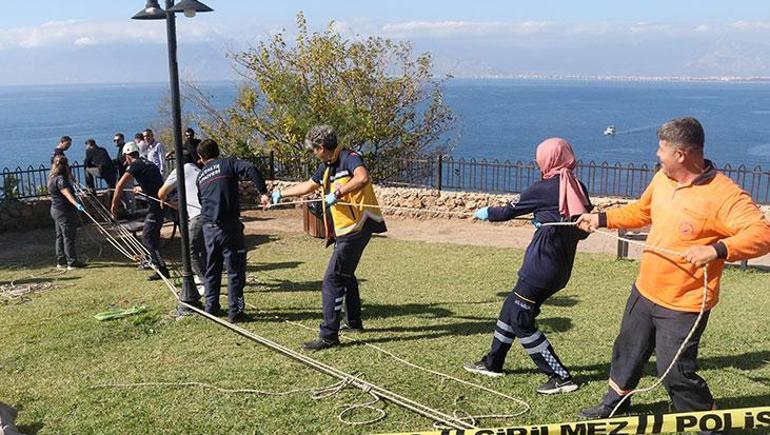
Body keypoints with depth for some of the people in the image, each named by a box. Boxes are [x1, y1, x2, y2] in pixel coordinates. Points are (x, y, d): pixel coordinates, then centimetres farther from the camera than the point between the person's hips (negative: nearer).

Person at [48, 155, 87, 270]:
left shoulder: (52, 178, 13)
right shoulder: (60, 179, -19)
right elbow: (67, 194, -34)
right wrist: (76, 204, -47)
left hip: (55, 210, 11)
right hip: (64, 211, -11)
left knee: (60, 236, 14)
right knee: (68, 237, -7)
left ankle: (61, 262, 19)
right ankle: (72, 262, -4)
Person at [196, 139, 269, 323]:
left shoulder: (200, 176, 18)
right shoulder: (228, 163, 1)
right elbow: (251, 170, -16)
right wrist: (263, 192, -16)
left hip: (208, 227, 5)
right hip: (229, 225, -5)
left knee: (211, 268, 17)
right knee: (235, 269, 2)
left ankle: (211, 307, 26)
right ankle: (234, 311, 3)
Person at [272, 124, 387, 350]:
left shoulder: (349, 158, -13)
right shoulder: (326, 167, 16)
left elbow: (363, 178, -34)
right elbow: (307, 186, 31)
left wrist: (338, 193, -32)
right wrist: (280, 193, 38)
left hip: (357, 228, -10)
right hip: (345, 230, 10)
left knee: (332, 280, -11)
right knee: (345, 275, 23)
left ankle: (329, 335, -9)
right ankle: (354, 323, 38)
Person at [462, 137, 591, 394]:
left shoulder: (544, 189, -13)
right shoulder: (579, 189, 5)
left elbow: (511, 210, -1)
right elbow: (583, 231, 10)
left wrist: (487, 213, 18)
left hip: (541, 265, -8)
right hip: (562, 267, 8)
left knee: (521, 320, 1)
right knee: (512, 308, 20)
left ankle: (561, 378, 4)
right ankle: (493, 363, 32)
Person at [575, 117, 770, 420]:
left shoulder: (723, 194, -23)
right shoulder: (662, 179, 1)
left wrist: (716, 250, -43)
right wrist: (602, 219, 18)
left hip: (683, 306, -8)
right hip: (645, 292, 8)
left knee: (676, 372, -1)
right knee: (628, 351, 23)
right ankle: (614, 405, 45)